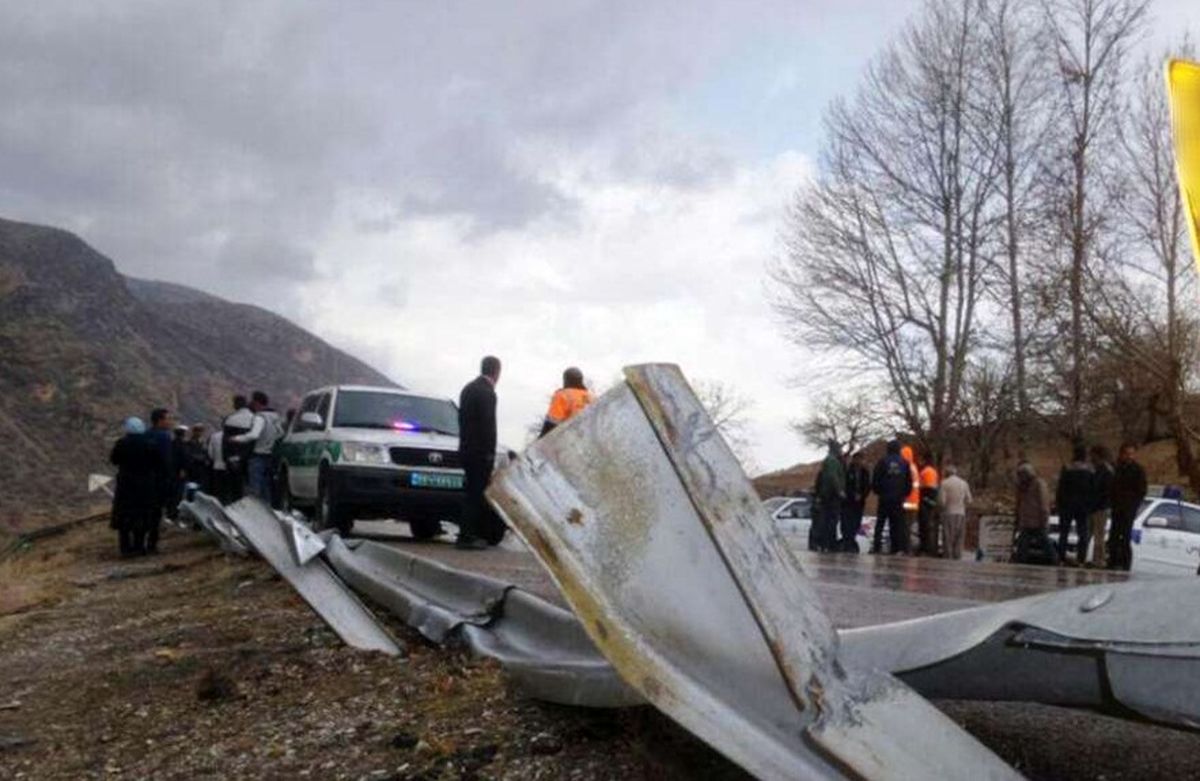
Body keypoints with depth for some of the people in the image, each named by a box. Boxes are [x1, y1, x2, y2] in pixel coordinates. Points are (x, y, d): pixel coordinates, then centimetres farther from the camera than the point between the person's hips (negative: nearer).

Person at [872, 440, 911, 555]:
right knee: (897, 524, 5)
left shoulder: (882, 461, -2)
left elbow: (875, 480, -2)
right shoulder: (904, 463, 3)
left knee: (880, 523, 4)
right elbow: (909, 482, 3)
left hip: (884, 498, -2)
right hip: (899, 499, 2)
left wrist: (878, 492, 11)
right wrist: (904, 494, 13)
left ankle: (877, 546, -2)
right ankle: (897, 547, 1)